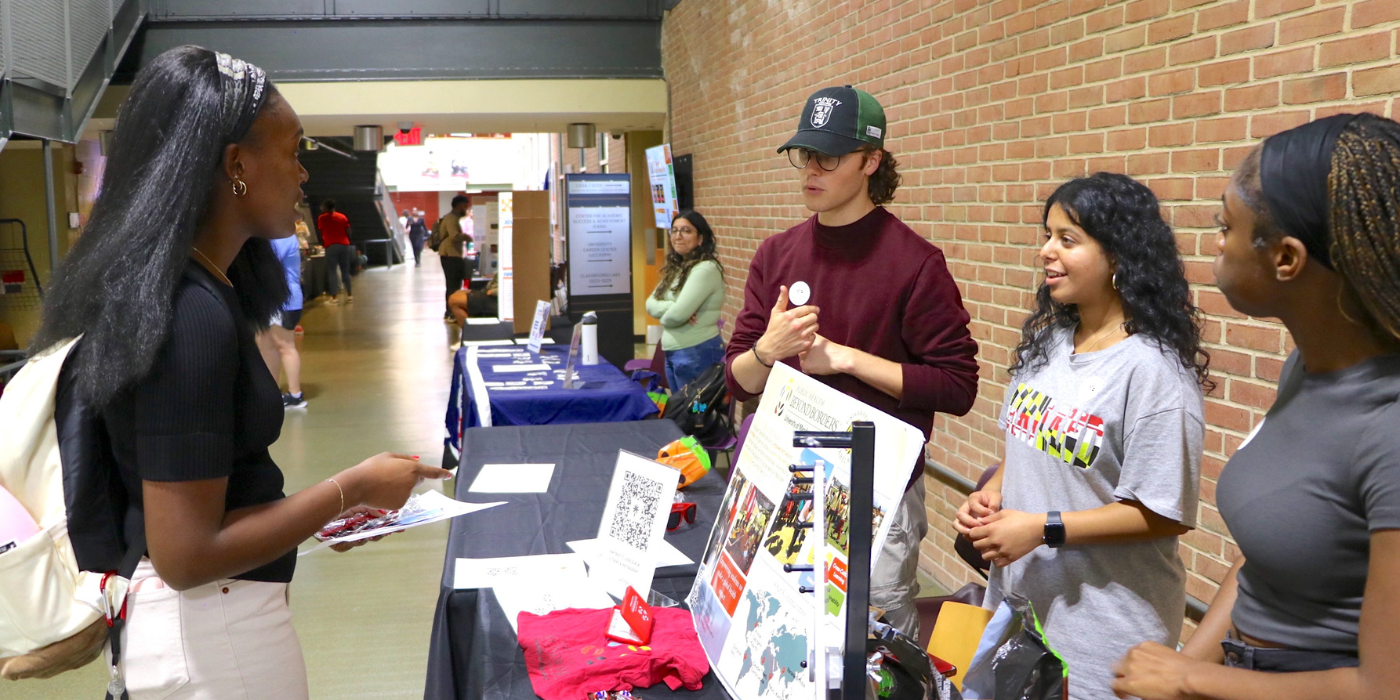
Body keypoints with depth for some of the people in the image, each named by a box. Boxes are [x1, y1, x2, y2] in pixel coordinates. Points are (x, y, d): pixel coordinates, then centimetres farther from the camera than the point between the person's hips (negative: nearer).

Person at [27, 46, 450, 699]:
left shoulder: (174, 289, 4)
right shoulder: (192, 315, -25)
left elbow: (195, 487, 10)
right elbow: (186, 555, -25)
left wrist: (323, 510, 8)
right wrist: (352, 489, -17)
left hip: (211, 614, 9)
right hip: (212, 630, -9)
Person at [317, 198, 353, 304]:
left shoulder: (322, 218, 4)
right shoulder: (342, 216, 12)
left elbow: (321, 232, 8)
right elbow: (348, 232, 9)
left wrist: (323, 243, 23)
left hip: (331, 246, -4)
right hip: (344, 245, 4)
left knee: (331, 272, -2)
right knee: (345, 271, 12)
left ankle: (334, 297, -8)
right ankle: (349, 295, 13)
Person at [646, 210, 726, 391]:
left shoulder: (705, 269, -16)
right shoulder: (676, 268, 11)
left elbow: (677, 315, -22)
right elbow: (650, 304, 4)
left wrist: (663, 314, 0)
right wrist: (671, 306, -15)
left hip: (698, 353, -9)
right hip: (672, 353, 9)